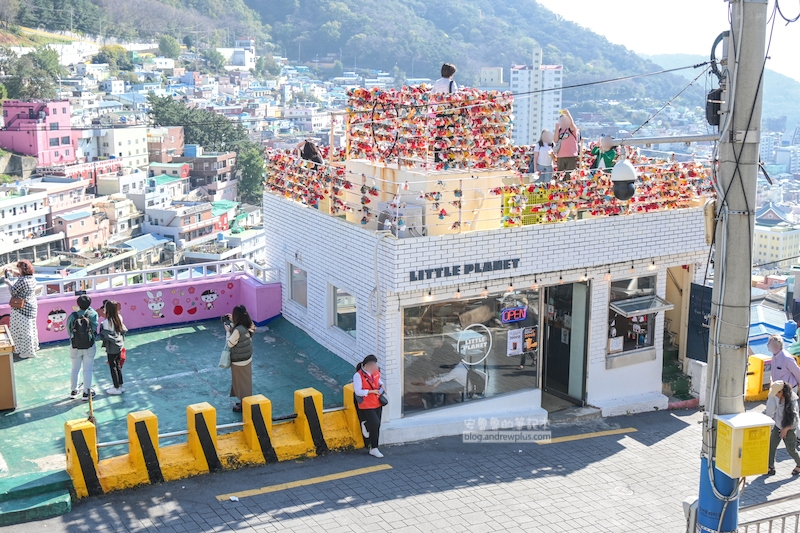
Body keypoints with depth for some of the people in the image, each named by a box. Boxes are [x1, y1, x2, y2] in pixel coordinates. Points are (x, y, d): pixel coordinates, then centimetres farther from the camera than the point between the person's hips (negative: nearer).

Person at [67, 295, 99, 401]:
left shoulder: (72, 316, -11)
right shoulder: (93, 314, -14)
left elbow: (68, 330, -4)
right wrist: (88, 307, 11)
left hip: (75, 347, 2)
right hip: (89, 347, -2)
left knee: (75, 369, 16)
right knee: (87, 370, 7)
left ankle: (73, 391, 27)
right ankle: (86, 393, 11)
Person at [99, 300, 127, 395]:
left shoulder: (106, 322, -23)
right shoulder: (119, 318, -4)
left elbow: (104, 336, -21)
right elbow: (124, 330, 4)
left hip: (112, 348, -7)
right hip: (119, 345, 7)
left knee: (112, 366, 7)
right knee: (118, 365, 20)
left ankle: (117, 388, 16)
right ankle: (120, 385, 30)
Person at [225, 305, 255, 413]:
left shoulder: (238, 330, -31)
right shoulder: (248, 326, -7)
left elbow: (230, 344, -20)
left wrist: (228, 331, -9)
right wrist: (232, 322, 6)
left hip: (239, 361, -8)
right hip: (248, 358, 8)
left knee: (241, 383, 9)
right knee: (246, 382, 22)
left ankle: (243, 405, 23)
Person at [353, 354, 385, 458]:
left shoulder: (376, 372, 2)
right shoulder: (358, 375, -18)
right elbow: (358, 391, -21)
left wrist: (382, 386, 4)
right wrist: (372, 391, -19)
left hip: (377, 404, 7)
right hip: (367, 406, -7)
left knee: (377, 426, 10)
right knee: (375, 424, -13)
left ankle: (373, 448, 21)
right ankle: (374, 449, 2)